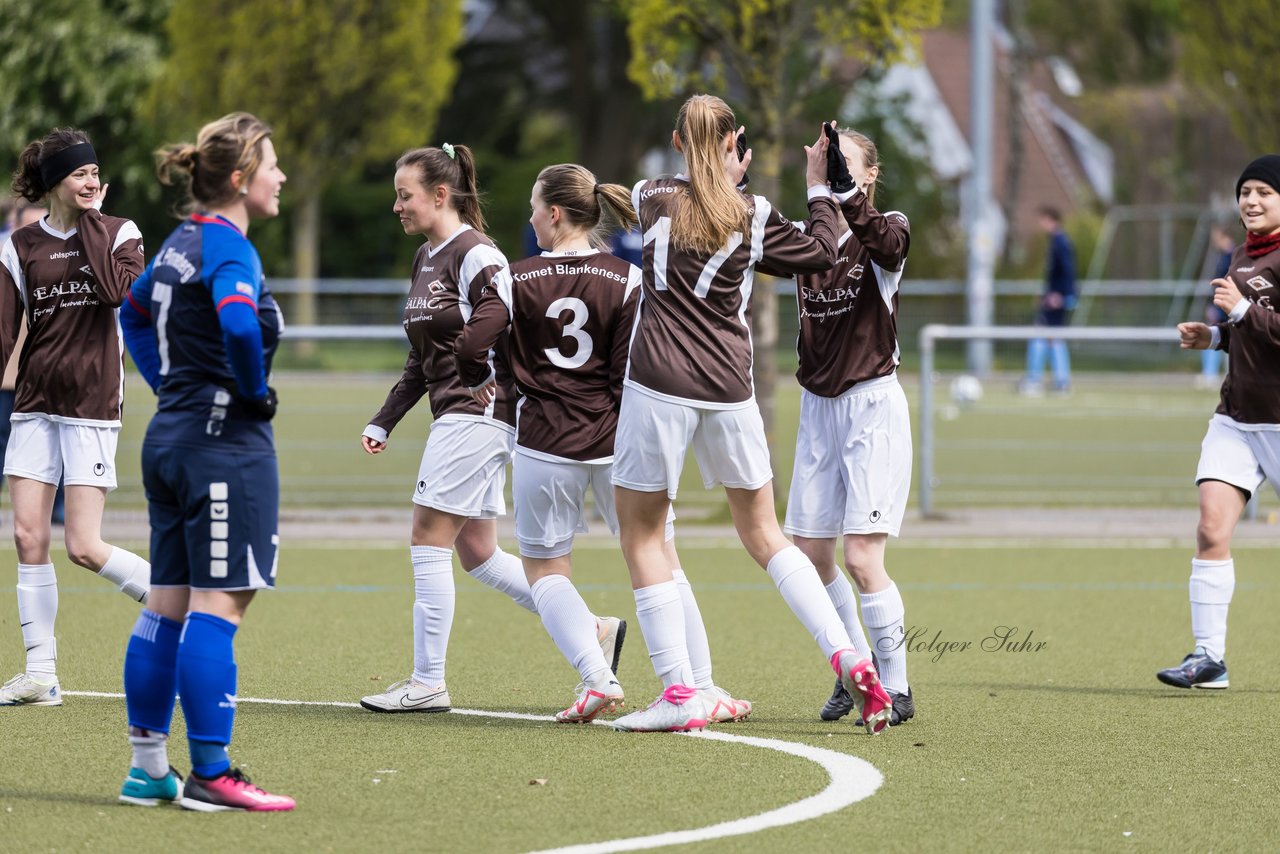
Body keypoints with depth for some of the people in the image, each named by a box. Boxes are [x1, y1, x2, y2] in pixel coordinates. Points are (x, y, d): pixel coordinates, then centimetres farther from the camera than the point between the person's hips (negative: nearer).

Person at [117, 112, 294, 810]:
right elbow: (238, 325, -34)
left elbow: (135, 312, 30)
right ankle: (210, 775, -8)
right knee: (219, 604, -8)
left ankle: (148, 767, 13)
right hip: (226, 444, -9)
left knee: (169, 605, 11)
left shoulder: (182, 241, 13)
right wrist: (253, 390, -17)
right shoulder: (228, 248, -15)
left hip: (170, 434, 9)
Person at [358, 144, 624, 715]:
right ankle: (593, 632, 16)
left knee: (428, 541, -8)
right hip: (456, 418, 10)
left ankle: (428, 682, -3)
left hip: (478, 416, -10)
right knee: (477, 554, 10)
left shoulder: (476, 257, -13)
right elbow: (421, 360, 23)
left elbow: (512, 341, -16)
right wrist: (383, 422, 16)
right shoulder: (425, 260, 16)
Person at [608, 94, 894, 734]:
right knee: (764, 534, 16)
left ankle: (679, 692, -2)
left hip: (659, 388, -3)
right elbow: (822, 254, 17)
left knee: (640, 533, 7)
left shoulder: (652, 198, 4)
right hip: (729, 389, 3)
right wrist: (818, 185, 24)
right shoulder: (753, 215, 4)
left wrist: (725, 180, 36)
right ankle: (848, 658, 4)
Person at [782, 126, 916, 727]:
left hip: (871, 403, -6)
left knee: (862, 555, -13)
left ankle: (896, 688, -3)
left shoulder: (888, 231, -7)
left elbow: (884, 241, -31)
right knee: (809, 553, 4)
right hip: (818, 407, 6)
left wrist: (846, 192, -48)